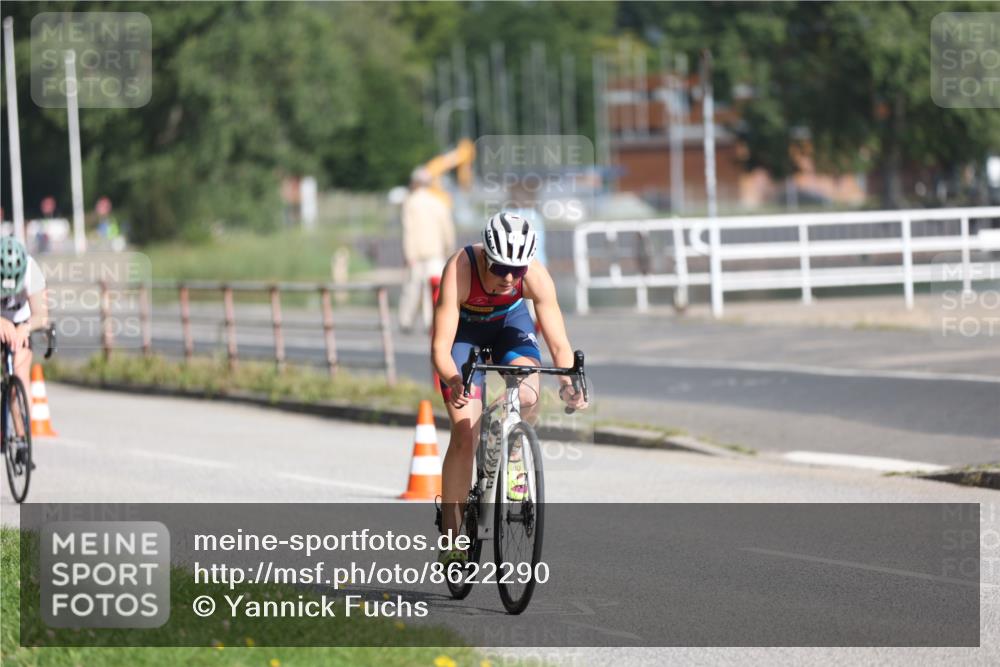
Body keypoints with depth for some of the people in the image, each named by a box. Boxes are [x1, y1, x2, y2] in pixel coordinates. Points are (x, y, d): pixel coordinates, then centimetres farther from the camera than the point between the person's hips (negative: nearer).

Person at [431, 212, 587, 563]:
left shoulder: (536, 277, -31)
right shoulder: (460, 271, -38)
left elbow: (558, 342, -29)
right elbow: (440, 347, -39)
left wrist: (568, 382, -48)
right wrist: (453, 380, -59)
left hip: (510, 323, 2)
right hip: (463, 329, -2)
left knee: (528, 399, -27)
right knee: (465, 432, -14)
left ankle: (514, 461, 5)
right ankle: (451, 537, -7)